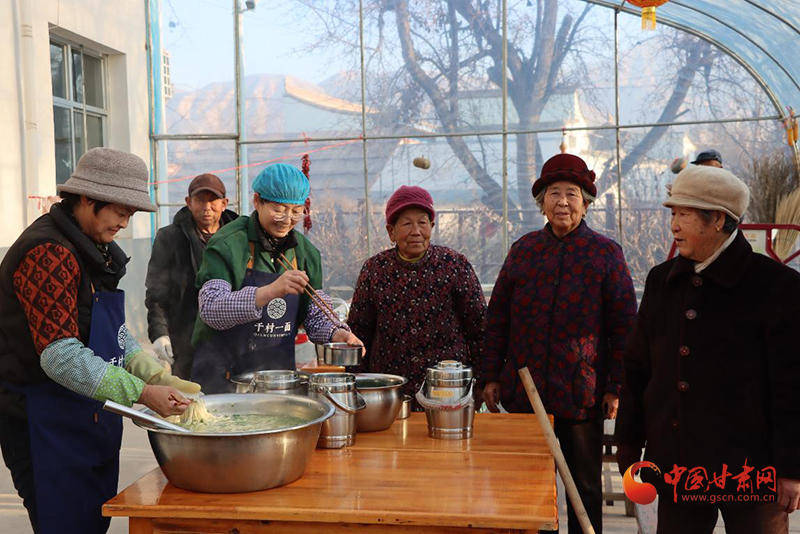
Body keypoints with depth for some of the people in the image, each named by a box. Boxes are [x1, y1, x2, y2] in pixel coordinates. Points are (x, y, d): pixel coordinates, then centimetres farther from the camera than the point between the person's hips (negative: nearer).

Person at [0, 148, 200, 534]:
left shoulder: (93, 251, 12)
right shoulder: (48, 253, -20)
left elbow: (115, 335, 14)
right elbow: (60, 356, -26)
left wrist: (160, 378, 0)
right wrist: (143, 393, -26)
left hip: (90, 417, 9)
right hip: (47, 425, -9)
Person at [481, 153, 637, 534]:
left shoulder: (606, 253, -1)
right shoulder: (523, 249, 6)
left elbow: (624, 326, -1)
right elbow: (497, 318, 9)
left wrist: (615, 388, -5)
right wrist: (492, 377, 5)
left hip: (582, 395, -2)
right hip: (523, 393, 2)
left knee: (585, 486, 11)